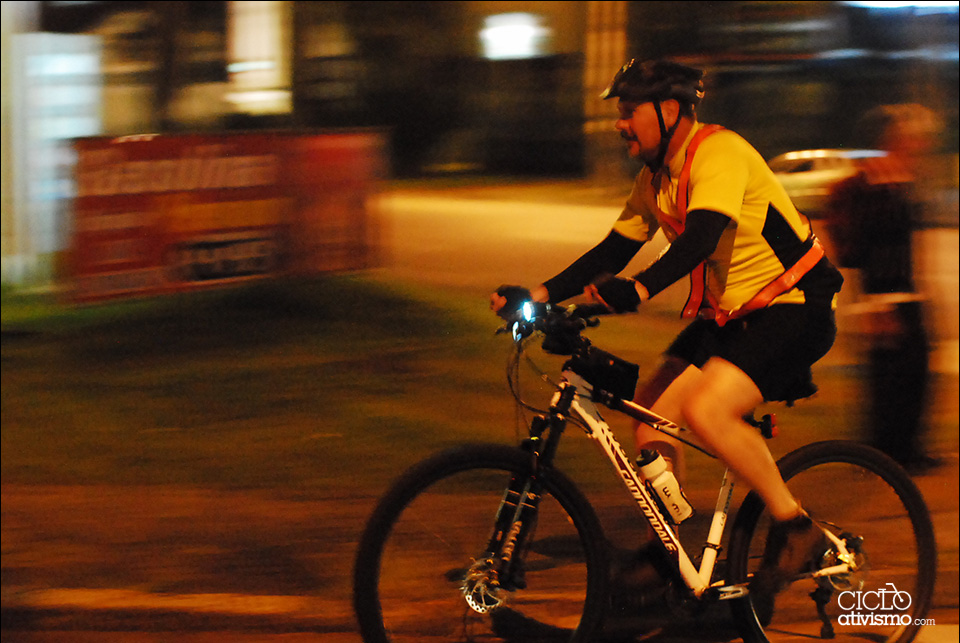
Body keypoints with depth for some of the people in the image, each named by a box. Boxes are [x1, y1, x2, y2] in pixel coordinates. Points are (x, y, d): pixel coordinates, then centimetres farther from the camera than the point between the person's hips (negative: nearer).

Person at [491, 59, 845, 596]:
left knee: (706, 410, -26)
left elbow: (703, 235, -34)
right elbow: (614, 251, 10)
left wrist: (638, 290, -48)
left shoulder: (719, 152, -19)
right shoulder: (655, 178, 9)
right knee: (651, 410, -3)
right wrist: (538, 296, -2)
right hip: (726, 314, 9)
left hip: (793, 309, -9)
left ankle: (798, 528, -13)